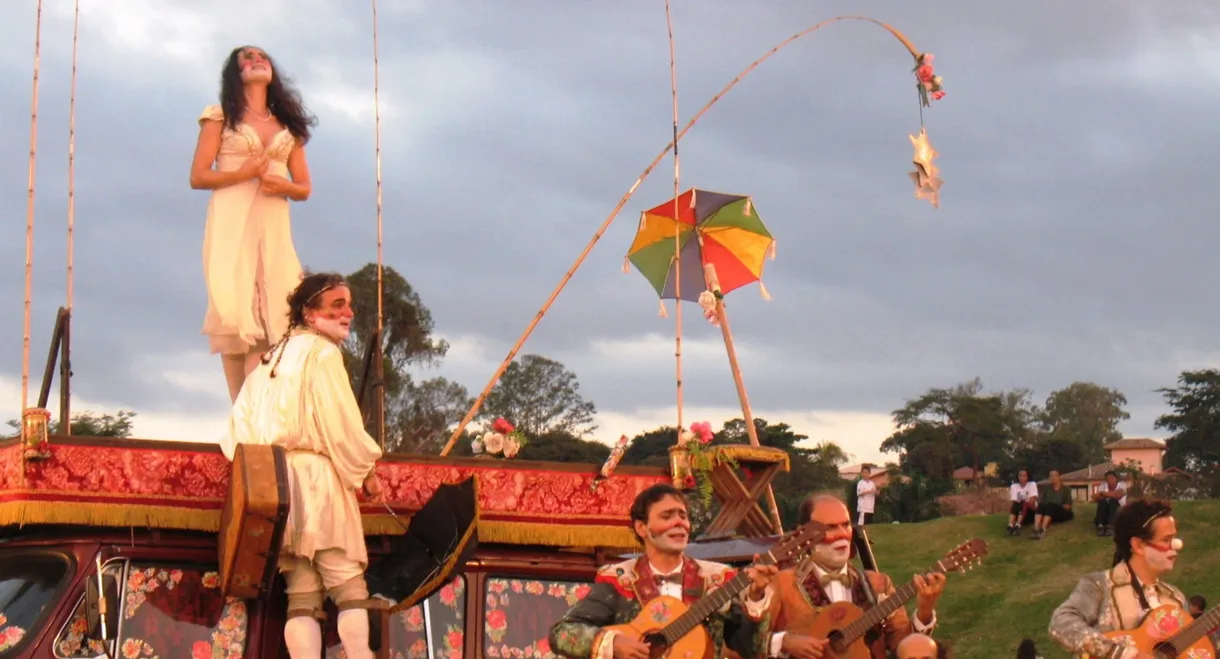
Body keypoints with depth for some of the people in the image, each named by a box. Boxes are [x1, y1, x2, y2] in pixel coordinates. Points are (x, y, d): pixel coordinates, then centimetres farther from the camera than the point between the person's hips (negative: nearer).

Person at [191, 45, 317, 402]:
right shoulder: (221, 117, 9)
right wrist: (241, 174, -13)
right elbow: (198, 177, 2)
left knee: (271, 316, -8)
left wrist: (283, 186, -5)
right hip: (231, 226, -3)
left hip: (273, 227, 3)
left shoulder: (288, 125, 19)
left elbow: (304, 188, 17)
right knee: (235, 313, -11)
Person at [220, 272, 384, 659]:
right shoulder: (321, 351, -3)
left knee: (301, 596, 0)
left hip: (277, 480, 7)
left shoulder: (274, 357, 21)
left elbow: (242, 426, 15)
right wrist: (366, 471, -1)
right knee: (349, 587, -11)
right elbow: (339, 422, -11)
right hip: (318, 478, -7)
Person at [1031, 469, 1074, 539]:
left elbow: (1068, 505, 0)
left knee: (1051, 505, -35)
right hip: (1047, 513, 3)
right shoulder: (1047, 488, 19)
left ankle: (1043, 530, -55)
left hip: (1061, 513, -3)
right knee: (1041, 505, -31)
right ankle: (1036, 530, -55)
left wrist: (1058, 508, -17)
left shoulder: (1065, 490, 10)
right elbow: (1041, 501, 8)